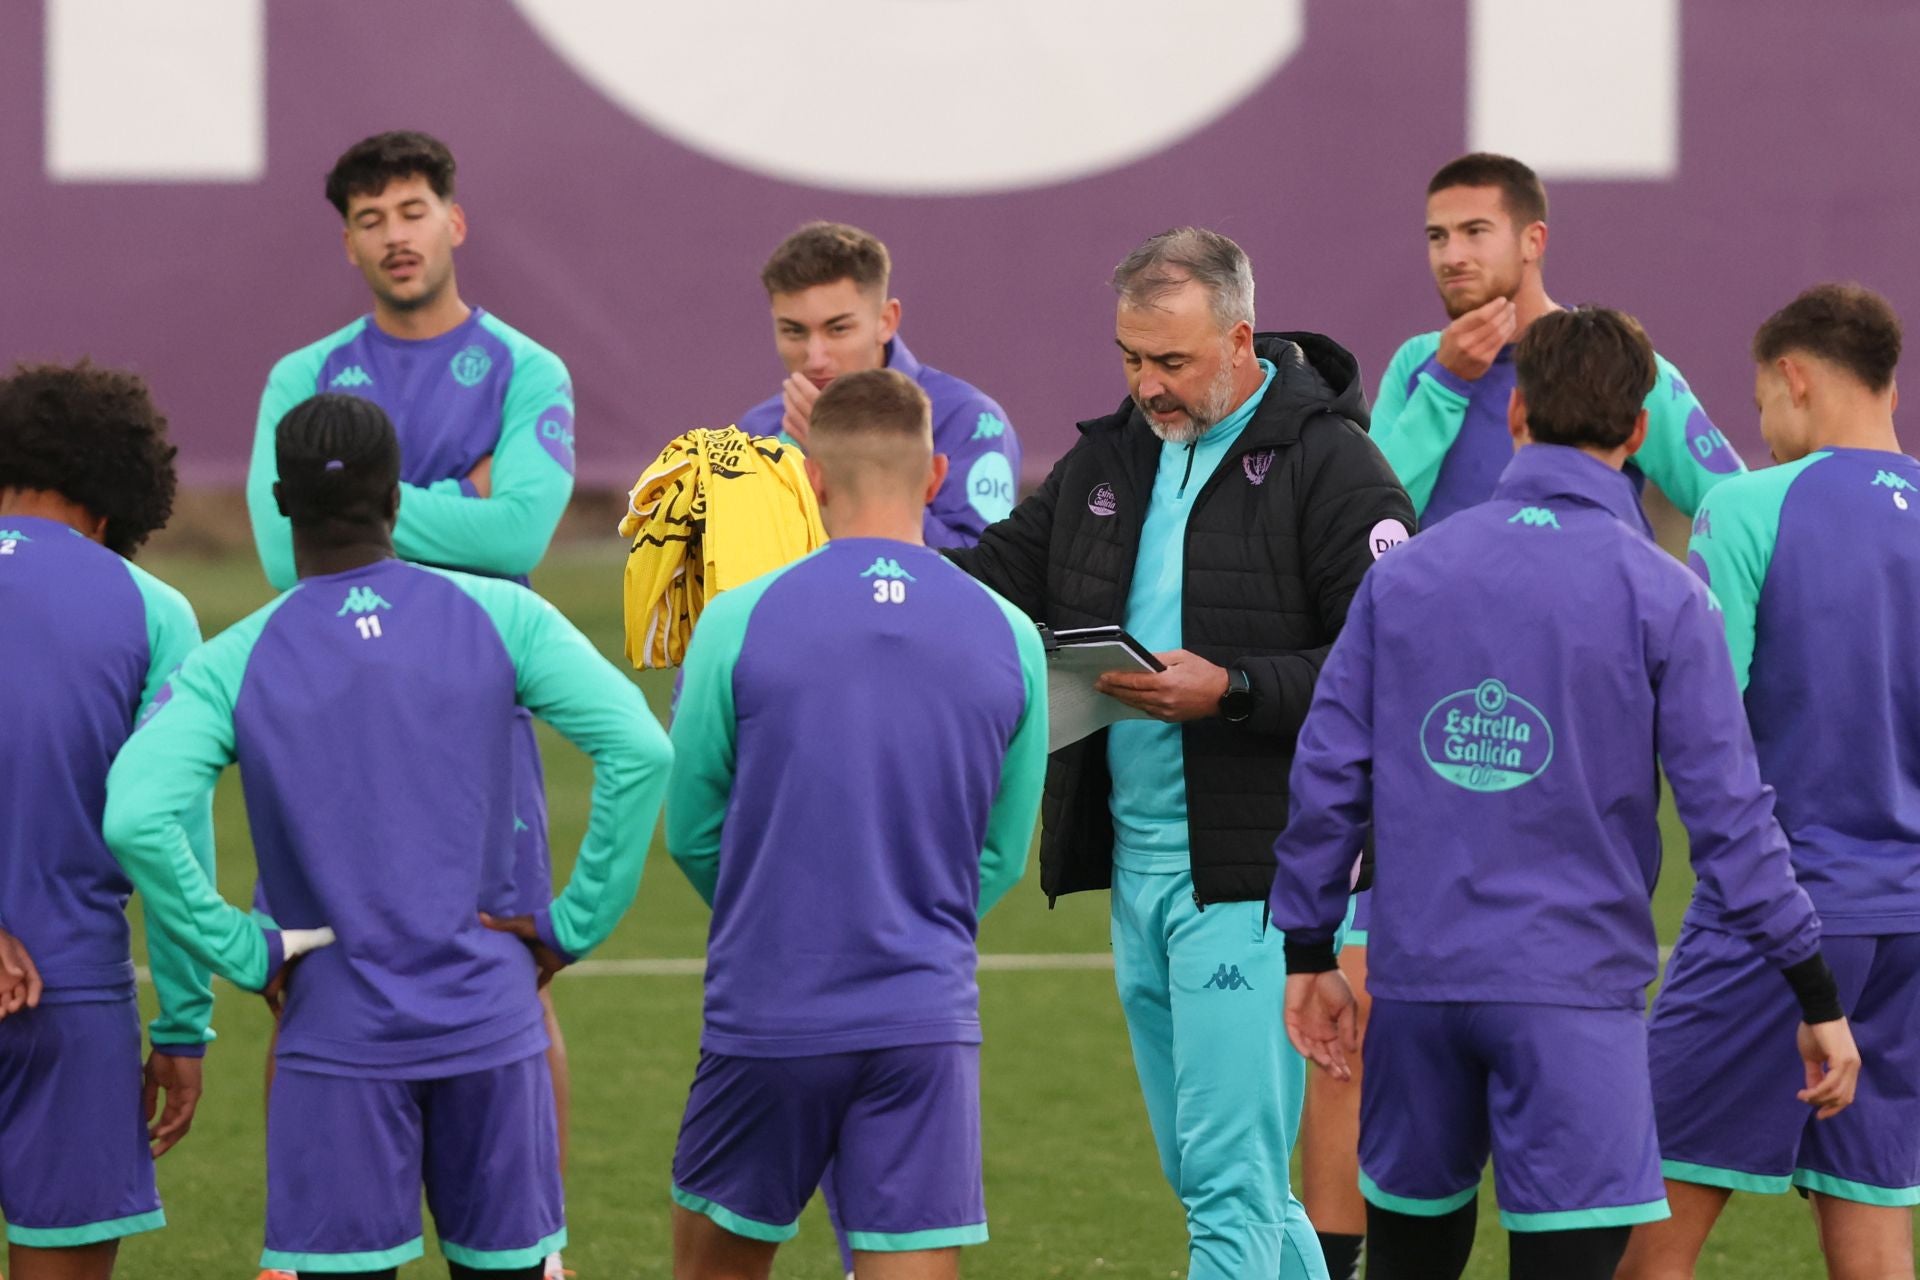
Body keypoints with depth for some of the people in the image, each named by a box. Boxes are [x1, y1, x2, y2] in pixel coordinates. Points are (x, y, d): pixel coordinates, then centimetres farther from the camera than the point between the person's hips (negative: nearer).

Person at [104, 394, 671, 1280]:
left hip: (341, 1038, -2)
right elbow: (640, 750, -9)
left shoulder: (232, 665, -4)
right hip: (492, 1027, 2)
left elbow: (136, 817, -19)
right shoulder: (501, 617, 0)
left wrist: (246, 955, -8)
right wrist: (574, 924, -2)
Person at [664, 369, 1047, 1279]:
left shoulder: (740, 621, -7)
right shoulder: (1010, 638, 0)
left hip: (767, 1015, -1)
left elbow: (692, 834, 3)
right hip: (928, 1020, 1)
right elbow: (1000, 855, 10)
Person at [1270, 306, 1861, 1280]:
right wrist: (1815, 996, -1)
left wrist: (1308, 952, 16)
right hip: (1572, 989, -4)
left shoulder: (1404, 573, 6)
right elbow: (1726, 812, -7)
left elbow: (1329, 771, 6)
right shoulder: (1659, 596, -5)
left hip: (1418, 976, 4)